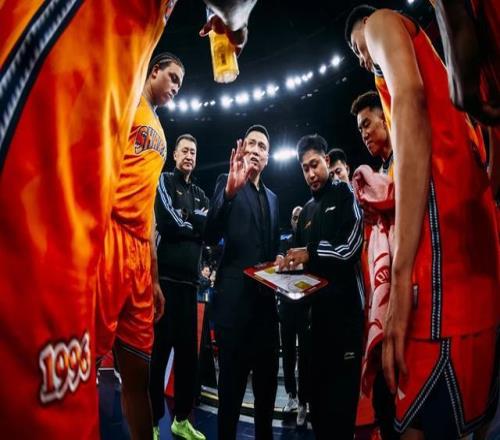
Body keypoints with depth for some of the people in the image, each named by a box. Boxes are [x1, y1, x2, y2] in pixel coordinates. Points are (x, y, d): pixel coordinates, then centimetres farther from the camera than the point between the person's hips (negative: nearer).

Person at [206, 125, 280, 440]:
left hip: (266, 295, 6)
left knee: (267, 376, 17)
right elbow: (211, 235, -17)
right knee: (232, 380, 1)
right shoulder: (227, 182, -1)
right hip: (235, 295, -6)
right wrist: (230, 191, -32)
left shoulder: (272, 197, 18)